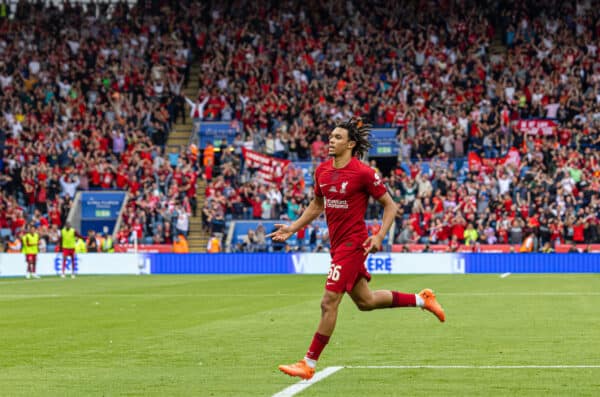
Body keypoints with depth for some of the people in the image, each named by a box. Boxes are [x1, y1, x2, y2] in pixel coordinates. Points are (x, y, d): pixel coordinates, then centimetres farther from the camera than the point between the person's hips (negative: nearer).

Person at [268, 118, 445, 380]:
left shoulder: (363, 173, -14)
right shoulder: (322, 171, 7)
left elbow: (390, 205, -6)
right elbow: (317, 205, 21)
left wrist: (379, 236, -17)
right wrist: (292, 228, 13)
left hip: (353, 243, -8)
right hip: (337, 243, 8)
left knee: (329, 303, -11)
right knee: (365, 302, 19)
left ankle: (309, 364, -4)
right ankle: (421, 300, 38)